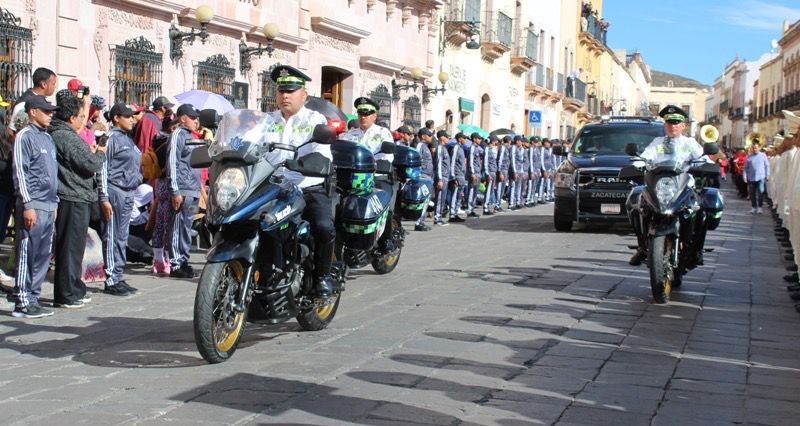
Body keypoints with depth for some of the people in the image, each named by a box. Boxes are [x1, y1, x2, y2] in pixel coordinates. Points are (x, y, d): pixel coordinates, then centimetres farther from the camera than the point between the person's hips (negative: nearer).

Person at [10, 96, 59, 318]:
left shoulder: (48, 137, 17)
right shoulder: (25, 136, -6)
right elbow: (20, 172, -11)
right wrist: (28, 205, -16)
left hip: (49, 206, 8)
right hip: (33, 206, -8)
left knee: (43, 256, 9)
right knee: (27, 255, -5)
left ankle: (33, 299, 15)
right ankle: (22, 303, -1)